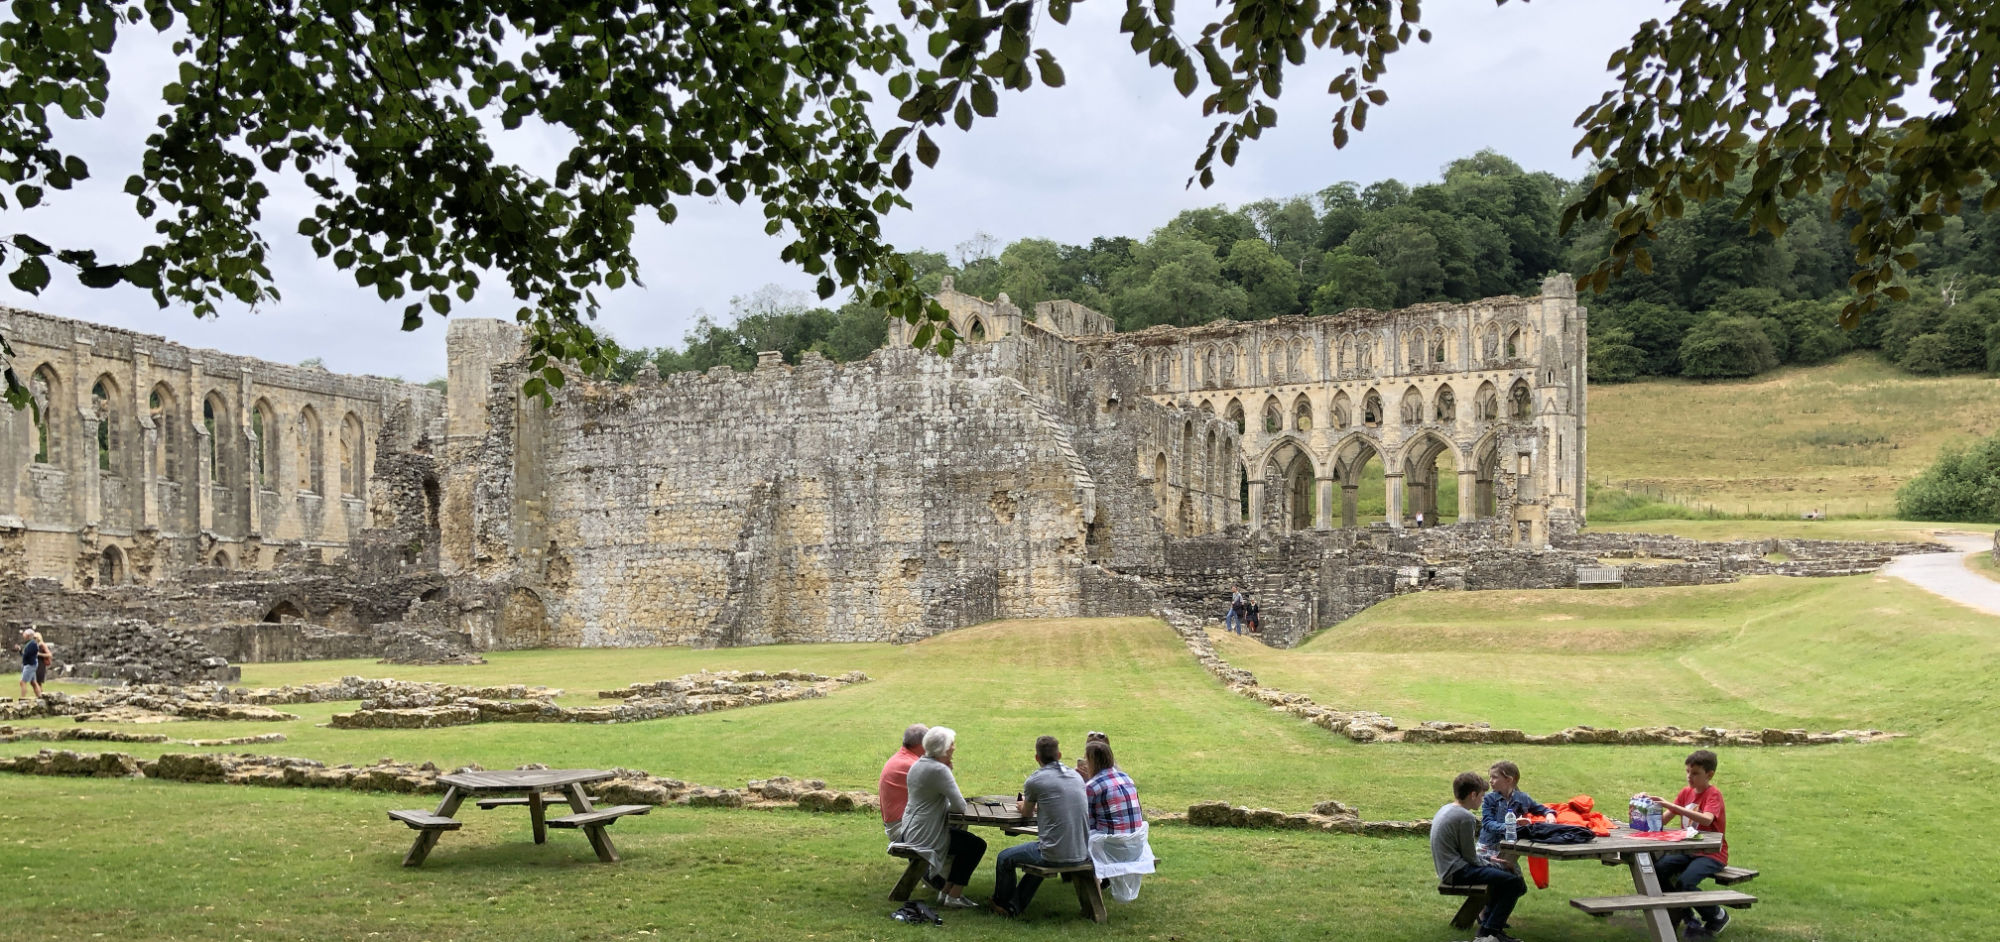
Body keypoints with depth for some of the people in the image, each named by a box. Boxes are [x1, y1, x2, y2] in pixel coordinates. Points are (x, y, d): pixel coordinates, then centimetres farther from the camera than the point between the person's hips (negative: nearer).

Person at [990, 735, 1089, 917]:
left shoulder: (1035, 780, -8)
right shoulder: (1077, 776, 8)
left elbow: (1027, 813, 10)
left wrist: (1024, 804, 32)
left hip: (1055, 856, -6)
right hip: (1082, 853, 6)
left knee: (1004, 858, 18)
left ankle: (1001, 905, 39)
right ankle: (1015, 906, 41)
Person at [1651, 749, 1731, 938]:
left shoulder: (1713, 794, -11)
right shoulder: (1686, 792, 9)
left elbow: (1707, 819, -33)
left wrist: (1672, 806, -39)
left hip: (1711, 854, -6)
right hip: (1688, 850, 6)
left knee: (1684, 883, -29)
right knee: (1657, 871, -17)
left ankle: (1718, 916, 1)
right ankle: (1687, 916, 3)